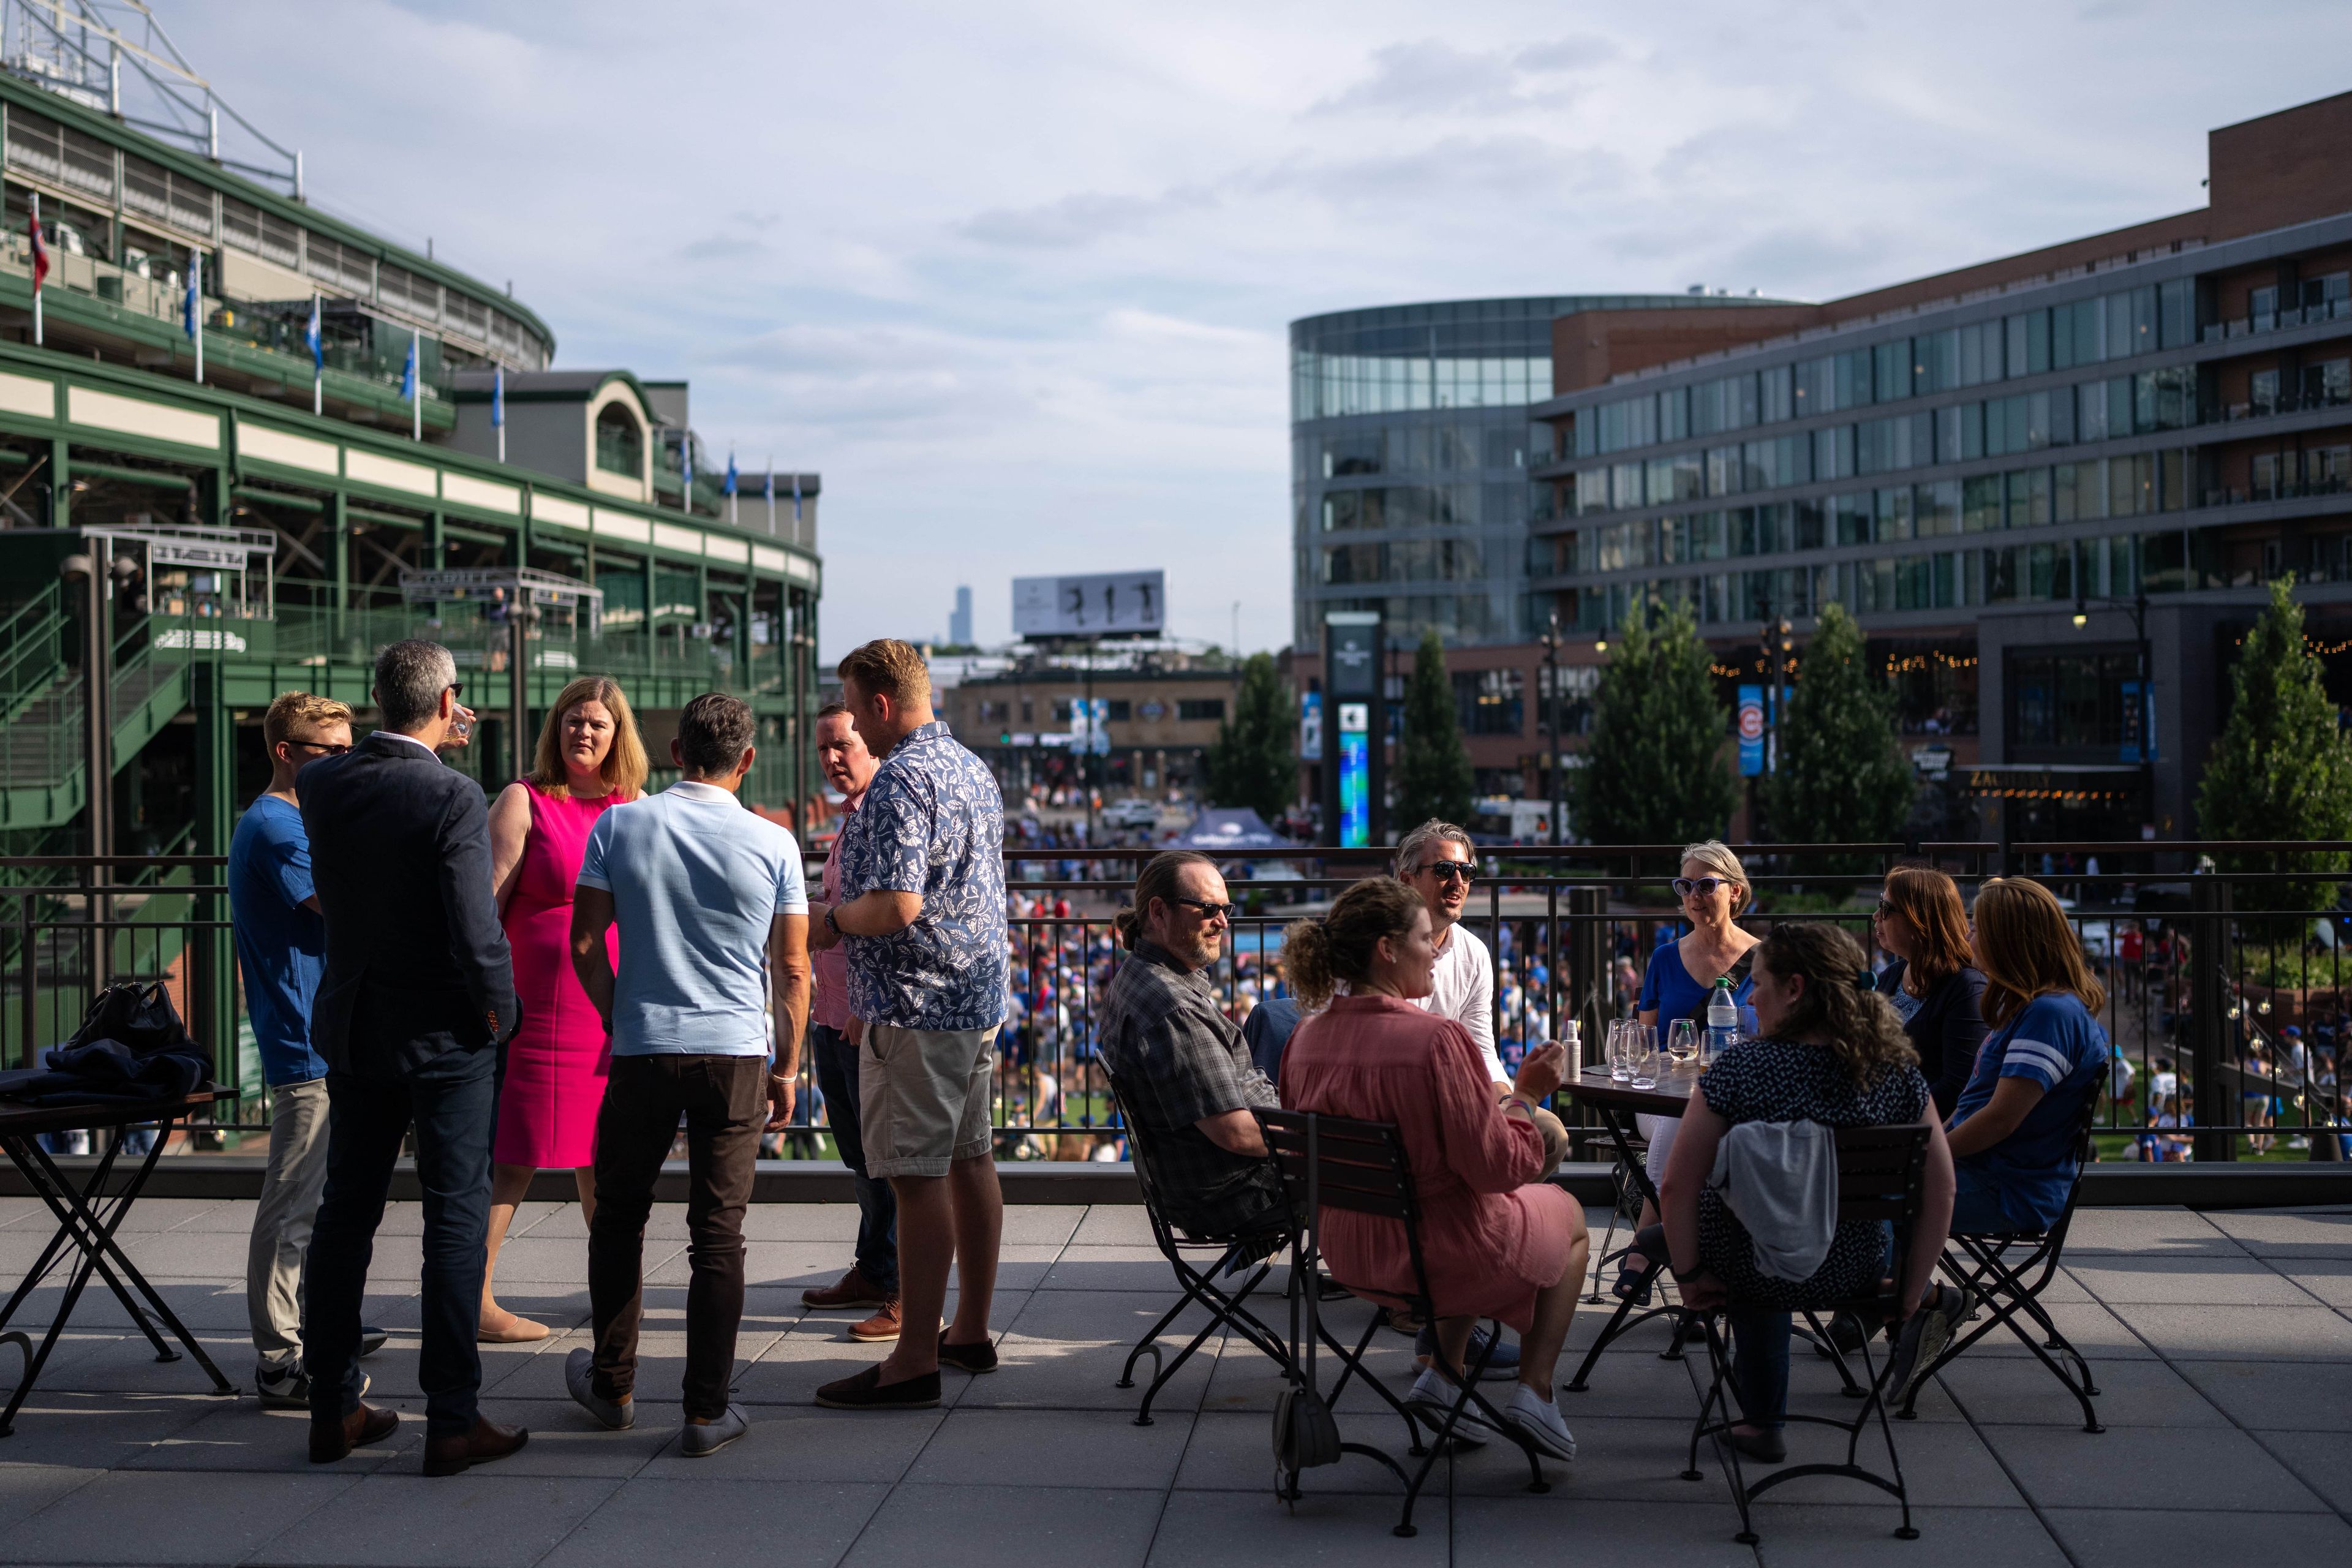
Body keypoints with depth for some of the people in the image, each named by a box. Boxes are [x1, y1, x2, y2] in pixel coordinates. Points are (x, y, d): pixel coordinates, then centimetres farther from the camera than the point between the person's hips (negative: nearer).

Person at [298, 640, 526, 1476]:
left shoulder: (321, 784, -2)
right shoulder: (453, 798, -19)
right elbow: (475, 928, -22)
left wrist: (412, 749, 17)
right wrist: (501, 1012, -4)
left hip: (352, 1030, 6)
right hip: (443, 1035, -6)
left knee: (345, 1215, 14)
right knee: (456, 1219, 1)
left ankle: (332, 1407, 22)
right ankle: (453, 1420, 3)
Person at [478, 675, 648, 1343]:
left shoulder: (634, 807, 12)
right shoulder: (523, 801, -3)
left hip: (616, 1008, 5)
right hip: (541, 1007, -5)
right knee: (515, 1156, -3)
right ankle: (473, 1300, 2)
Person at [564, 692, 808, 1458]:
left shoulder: (619, 826, 0)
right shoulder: (773, 844, -1)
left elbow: (585, 942, 2)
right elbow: (793, 971, 2)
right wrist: (787, 1067, 12)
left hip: (642, 1051, 1)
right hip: (735, 1053, 0)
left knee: (618, 1217, 17)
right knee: (718, 1234, 2)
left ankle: (612, 1386, 27)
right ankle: (707, 1410, 4)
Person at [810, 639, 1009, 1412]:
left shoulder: (899, 781, -17)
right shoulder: (975, 769, 14)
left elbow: (897, 906, -26)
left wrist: (831, 922, -8)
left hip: (916, 1005, -10)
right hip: (980, 997, 10)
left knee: (918, 1177, -8)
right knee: (970, 1160, 15)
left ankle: (915, 1362, -5)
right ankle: (971, 1332, 24)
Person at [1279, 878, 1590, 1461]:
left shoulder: (1308, 1038, -6)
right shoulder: (1437, 1039, -26)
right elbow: (1496, 1168, -23)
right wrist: (1525, 1096, -6)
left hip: (1349, 1256, 6)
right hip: (1445, 1256, -6)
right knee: (1569, 1216, 26)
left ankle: (1442, 1374, 23)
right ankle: (1534, 1391, 18)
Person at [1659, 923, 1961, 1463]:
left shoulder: (1739, 1067, -18)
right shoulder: (1898, 1072, -9)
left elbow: (1678, 1187, -18)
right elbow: (1940, 1189, -7)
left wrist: (1690, 1276, -5)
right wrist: (1912, 1293, 4)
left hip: (1747, 1271, -2)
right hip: (1855, 1270, 2)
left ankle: (1763, 1421, 42)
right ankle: (1932, 1303, 38)